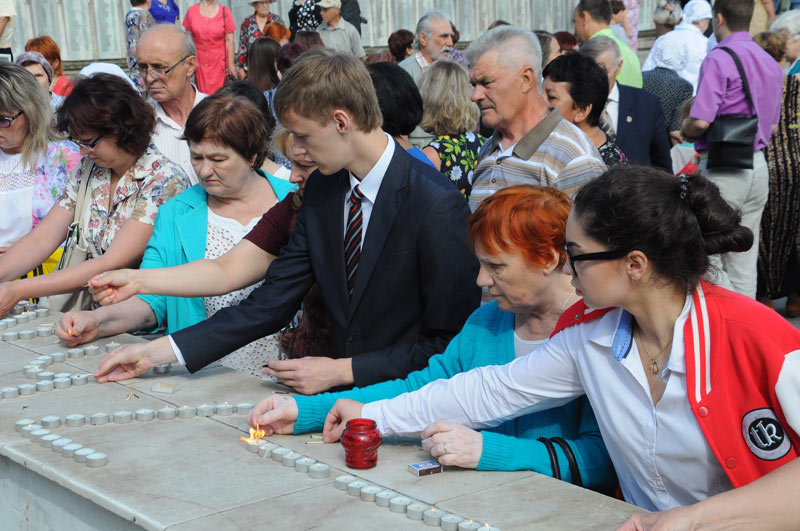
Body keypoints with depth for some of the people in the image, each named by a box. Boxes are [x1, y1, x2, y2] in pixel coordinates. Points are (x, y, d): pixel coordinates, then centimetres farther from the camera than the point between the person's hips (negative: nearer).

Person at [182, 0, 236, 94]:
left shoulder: (224, 11, -3)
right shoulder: (191, 10, 2)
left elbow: (229, 40, -3)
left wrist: (231, 64, -4)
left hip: (219, 62, -1)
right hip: (200, 63, 1)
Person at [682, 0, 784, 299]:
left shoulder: (718, 59, -12)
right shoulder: (771, 64, 13)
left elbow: (701, 121, -19)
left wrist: (684, 130, 1)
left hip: (721, 170, -8)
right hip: (758, 167, 8)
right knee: (745, 262, 12)